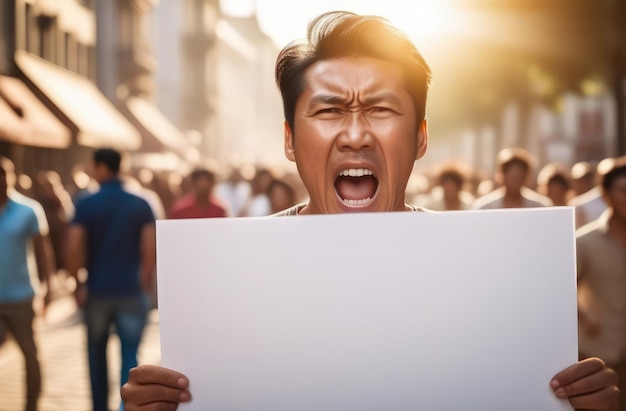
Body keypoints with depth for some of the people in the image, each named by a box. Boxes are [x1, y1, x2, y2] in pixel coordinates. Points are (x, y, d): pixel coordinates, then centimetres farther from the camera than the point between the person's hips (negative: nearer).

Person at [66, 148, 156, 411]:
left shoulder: (86, 204, -5)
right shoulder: (141, 205, -1)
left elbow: (73, 248, -11)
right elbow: (150, 249, -5)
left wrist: (78, 284, 0)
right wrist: (145, 282, 7)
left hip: (97, 289, 0)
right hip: (131, 290, 0)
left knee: (97, 352, 16)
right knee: (130, 354, 2)